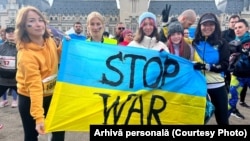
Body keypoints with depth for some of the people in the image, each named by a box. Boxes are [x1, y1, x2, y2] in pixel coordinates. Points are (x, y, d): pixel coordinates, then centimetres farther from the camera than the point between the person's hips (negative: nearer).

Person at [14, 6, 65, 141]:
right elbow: (34, 86, -32)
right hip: (29, 99, -6)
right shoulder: (26, 54, -26)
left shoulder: (49, 41, -6)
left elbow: (56, 59, 14)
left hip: (50, 95, 6)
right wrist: (39, 117, -36)